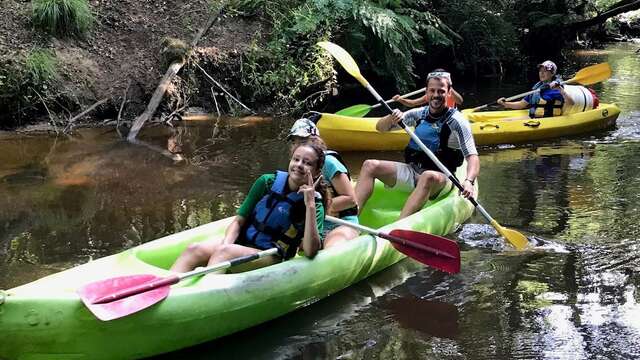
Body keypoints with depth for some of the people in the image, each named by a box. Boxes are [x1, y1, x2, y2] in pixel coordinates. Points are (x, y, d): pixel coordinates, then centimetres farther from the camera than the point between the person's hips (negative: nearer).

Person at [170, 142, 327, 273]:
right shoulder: (267, 182, 3)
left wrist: (310, 205, -23)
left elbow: (310, 251, -20)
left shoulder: (314, 205, -5)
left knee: (224, 252, -32)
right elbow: (238, 221, 7)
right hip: (241, 242, 4)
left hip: (271, 257, -4)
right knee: (194, 249, -23)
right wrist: (225, 245, -13)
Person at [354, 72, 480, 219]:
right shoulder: (419, 114, 6)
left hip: (441, 179, -6)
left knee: (429, 177, -40)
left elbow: (472, 157, -18)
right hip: (412, 172, 6)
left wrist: (469, 181, -39)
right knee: (370, 166, -12)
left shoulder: (456, 121, -10)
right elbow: (380, 127, 9)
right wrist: (391, 119, -16)